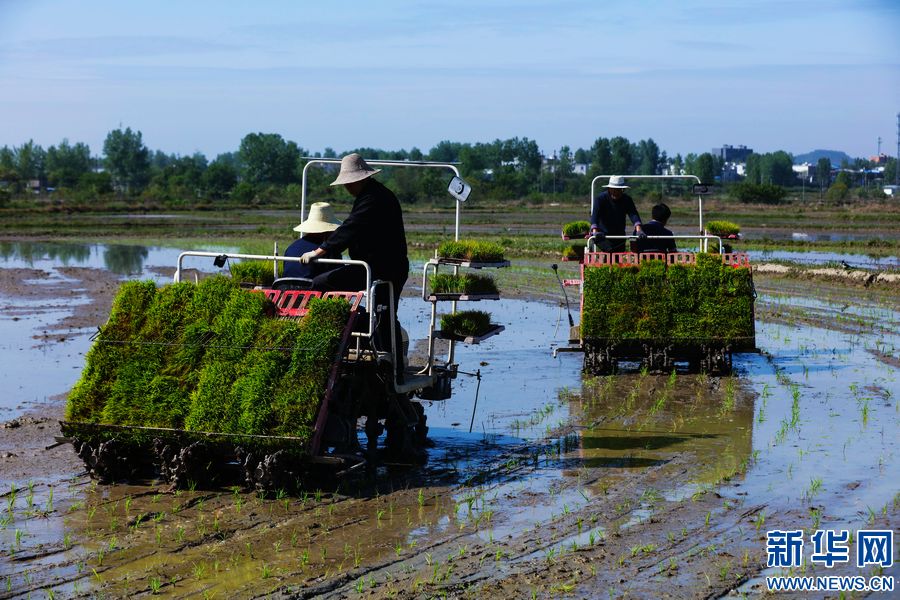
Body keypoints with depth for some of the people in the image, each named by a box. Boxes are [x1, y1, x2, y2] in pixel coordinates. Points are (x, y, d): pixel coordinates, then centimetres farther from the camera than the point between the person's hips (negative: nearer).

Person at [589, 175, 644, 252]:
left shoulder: (627, 200, -4)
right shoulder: (600, 199, -13)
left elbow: (633, 214, -18)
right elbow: (594, 215, -27)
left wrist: (639, 230, -36)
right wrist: (595, 231, -45)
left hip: (619, 236, 4)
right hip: (602, 236, -4)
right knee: (610, 251, -29)